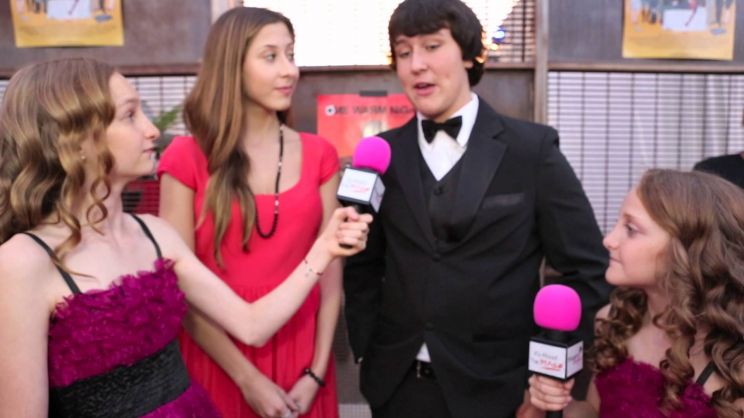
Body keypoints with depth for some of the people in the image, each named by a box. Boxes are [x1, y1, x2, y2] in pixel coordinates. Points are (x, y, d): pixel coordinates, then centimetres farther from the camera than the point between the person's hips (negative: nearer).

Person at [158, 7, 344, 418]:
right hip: (218, 360, -2)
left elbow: (330, 272, 1)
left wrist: (316, 373, -5)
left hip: (301, 354, 3)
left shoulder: (319, 155, 0)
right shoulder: (187, 158, -8)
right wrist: (248, 378, -10)